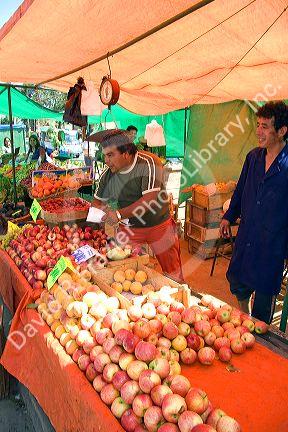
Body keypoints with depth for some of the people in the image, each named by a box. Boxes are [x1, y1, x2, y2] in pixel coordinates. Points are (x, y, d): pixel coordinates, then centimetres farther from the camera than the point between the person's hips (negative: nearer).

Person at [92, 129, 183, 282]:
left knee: (172, 272, 10)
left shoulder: (148, 163, -19)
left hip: (158, 226, -3)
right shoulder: (108, 174, -3)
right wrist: (100, 209, -15)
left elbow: (150, 199, -29)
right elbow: (97, 200, 9)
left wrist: (119, 214, -35)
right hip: (128, 229, 4)